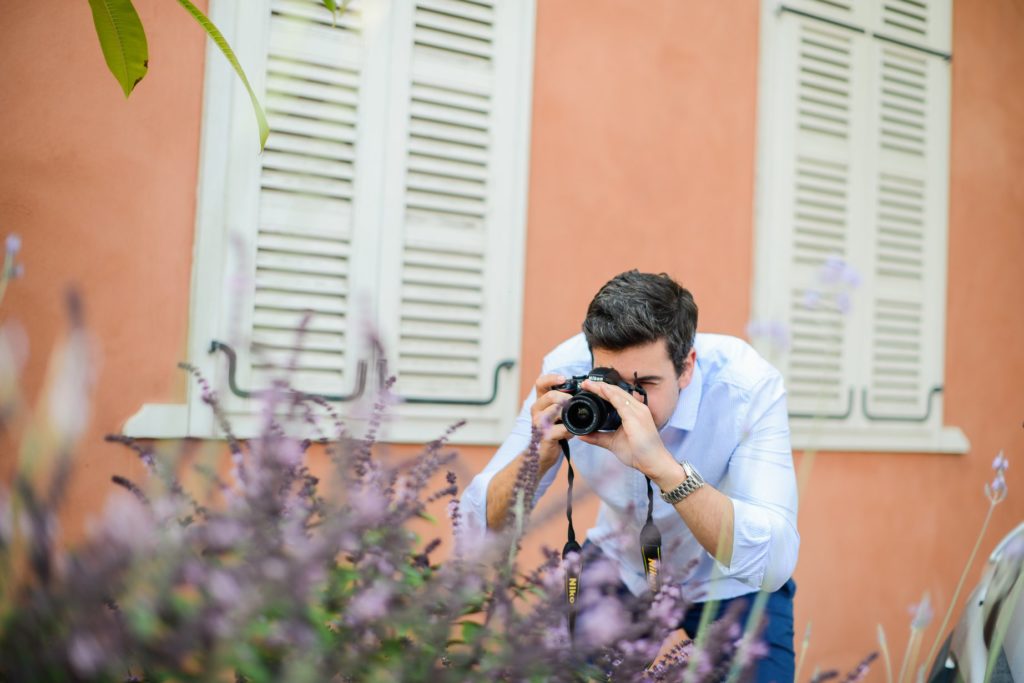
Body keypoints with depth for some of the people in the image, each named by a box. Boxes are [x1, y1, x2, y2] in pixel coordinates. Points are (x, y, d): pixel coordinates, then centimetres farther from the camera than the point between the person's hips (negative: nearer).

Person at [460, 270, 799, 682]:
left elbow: (773, 565, -40)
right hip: (620, 567, 2)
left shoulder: (747, 385, -30)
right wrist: (541, 452, -40)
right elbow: (479, 527, -21)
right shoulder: (568, 370, -23)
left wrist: (662, 464, -50)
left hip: (732, 586, -1)